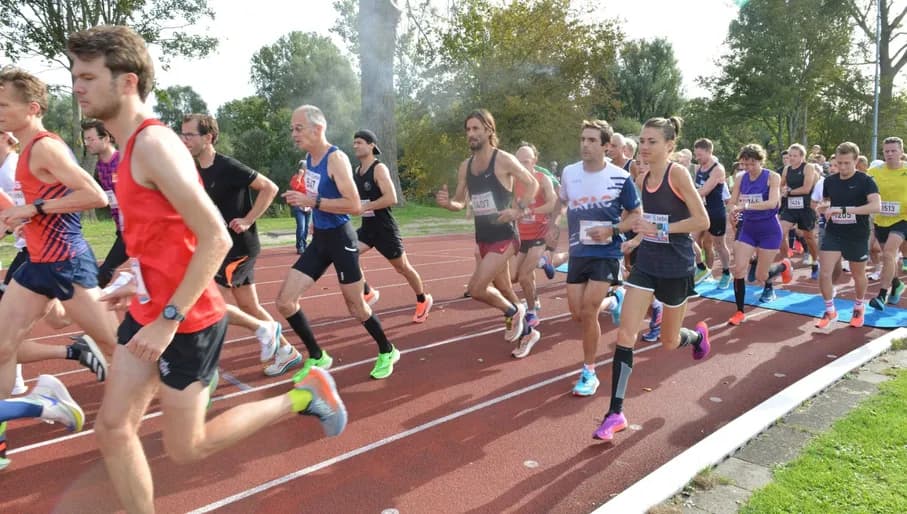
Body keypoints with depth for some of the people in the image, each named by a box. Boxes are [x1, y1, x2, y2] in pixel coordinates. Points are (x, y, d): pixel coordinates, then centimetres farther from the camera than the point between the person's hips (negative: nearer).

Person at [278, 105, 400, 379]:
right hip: (319, 239, 8)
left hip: (340, 239, -8)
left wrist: (312, 202, -27)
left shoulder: (336, 159, -18)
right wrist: (301, 196, 11)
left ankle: (387, 352, 29)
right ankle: (317, 357, 17)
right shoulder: (309, 158, 8)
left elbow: (354, 205, -27)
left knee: (356, 308, 5)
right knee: (285, 301, 0)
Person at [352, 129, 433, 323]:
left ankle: (423, 301, 28)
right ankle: (367, 293, 5)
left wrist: (364, 207, -26)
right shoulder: (357, 171, 8)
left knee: (402, 267, 7)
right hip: (367, 226, 7)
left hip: (384, 227, -7)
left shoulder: (379, 169, -16)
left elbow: (391, 198, -28)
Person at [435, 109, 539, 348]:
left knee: (476, 288, -15)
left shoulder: (503, 160, -12)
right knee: (503, 289, 18)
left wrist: (518, 210, -17)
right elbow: (460, 202, 13)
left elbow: (532, 184, -6)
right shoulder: (465, 166, 7)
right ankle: (525, 331, 37)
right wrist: (446, 202, -9)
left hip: (504, 237, -7)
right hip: (482, 238, 7)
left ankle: (512, 312, 13)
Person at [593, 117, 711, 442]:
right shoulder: (642, 178, 5)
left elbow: (702, 221, -17)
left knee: (669, 342, 13)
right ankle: (616, 412, -1)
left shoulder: (677, 173, -13)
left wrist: (659, 229, -23)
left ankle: (698, 335, 51)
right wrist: (633, 241, 5)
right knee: (625, 334, -7)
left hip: (676, 266, -5)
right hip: (646, 263, 5)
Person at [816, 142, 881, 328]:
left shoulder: (865, 181, -13)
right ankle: (830, 311, 9)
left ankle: (859, 307, 39)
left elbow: (876, 206, -28)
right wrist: (823, 208, -5)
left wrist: (844, 209, -35)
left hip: (857, 236, -3)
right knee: (824, 272, -8)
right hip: (833, 233, 3)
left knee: (858, 275, 14)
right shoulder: (829, 180, 0)